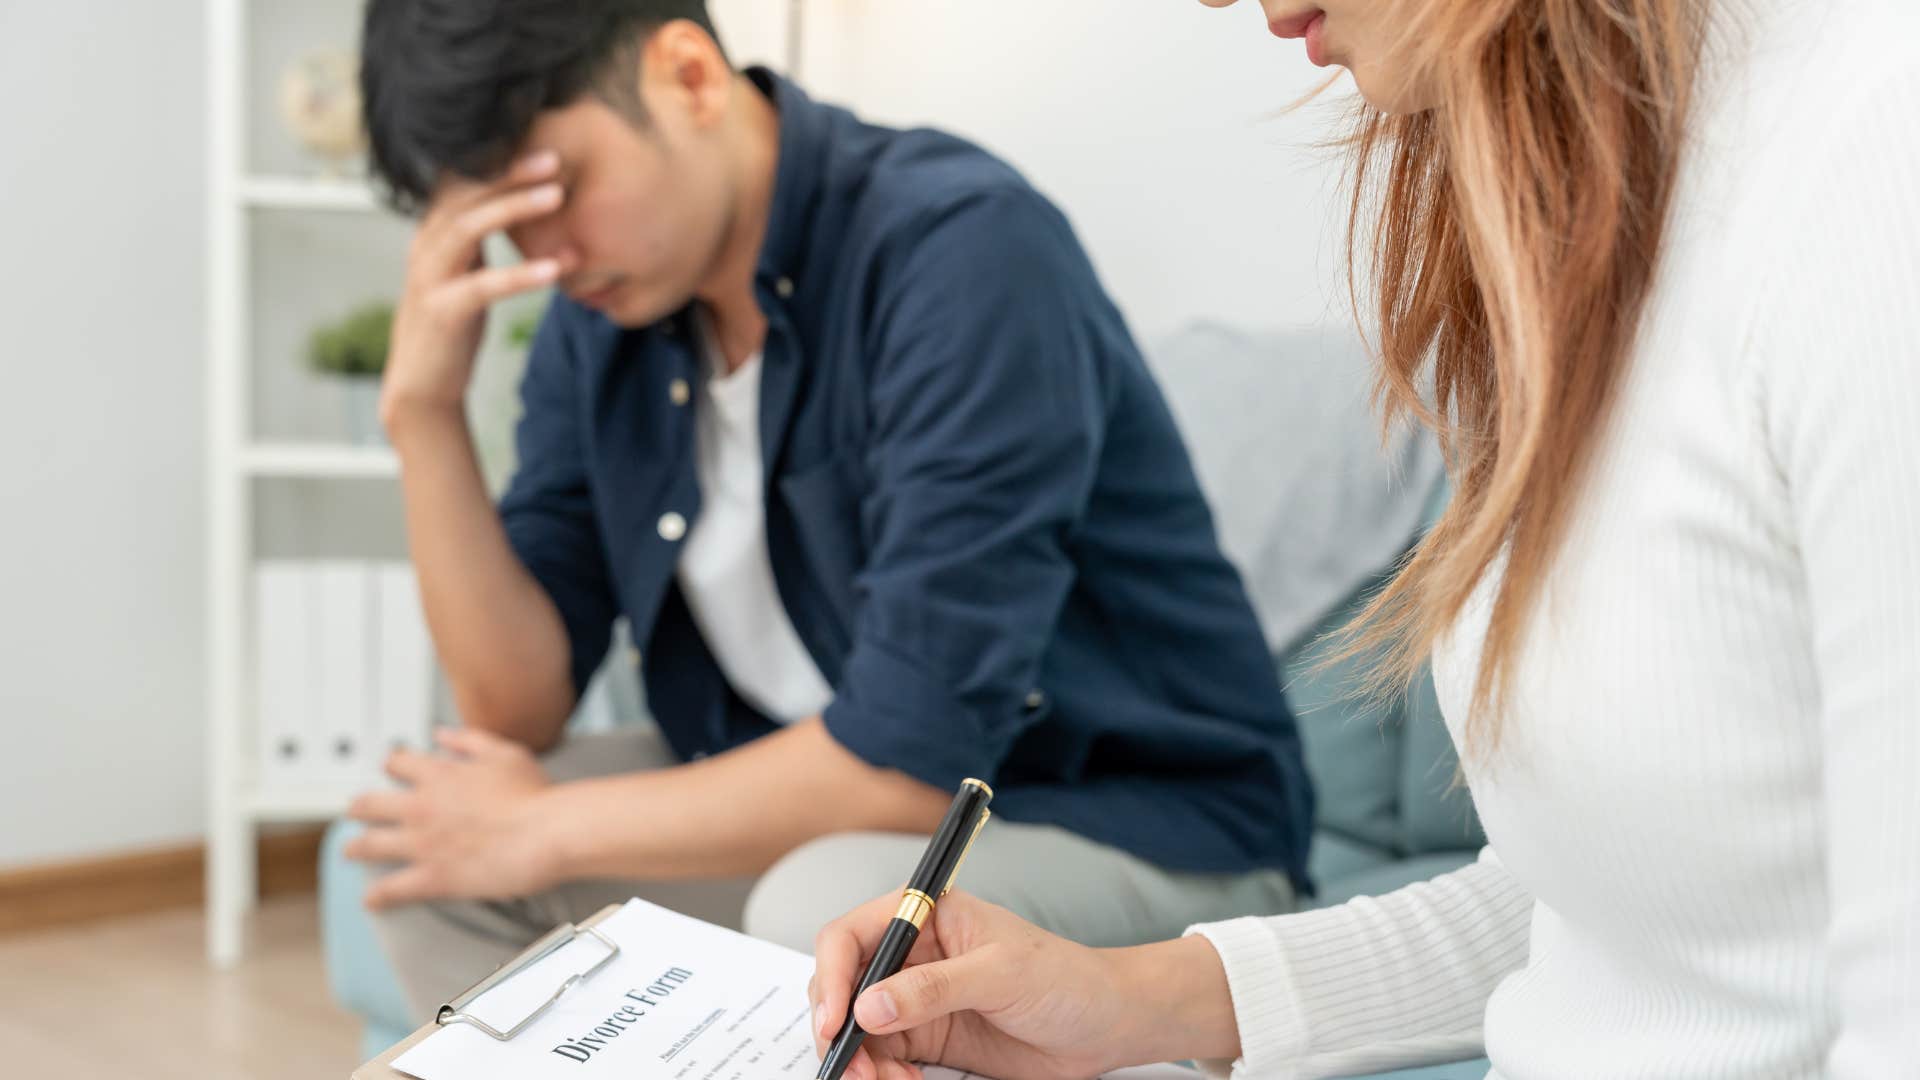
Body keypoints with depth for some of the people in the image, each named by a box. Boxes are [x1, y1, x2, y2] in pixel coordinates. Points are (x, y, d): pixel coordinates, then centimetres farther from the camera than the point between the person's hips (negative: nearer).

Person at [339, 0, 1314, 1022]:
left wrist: (550, 829, -15)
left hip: (1149, 827, -7)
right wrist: (422, 408, -15)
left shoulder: (962, 246, -24)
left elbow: (914, 749, -28)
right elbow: (519, 707, -2)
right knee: (422, 836, -2)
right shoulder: (599, 310, -1)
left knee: (833, 908, -37)